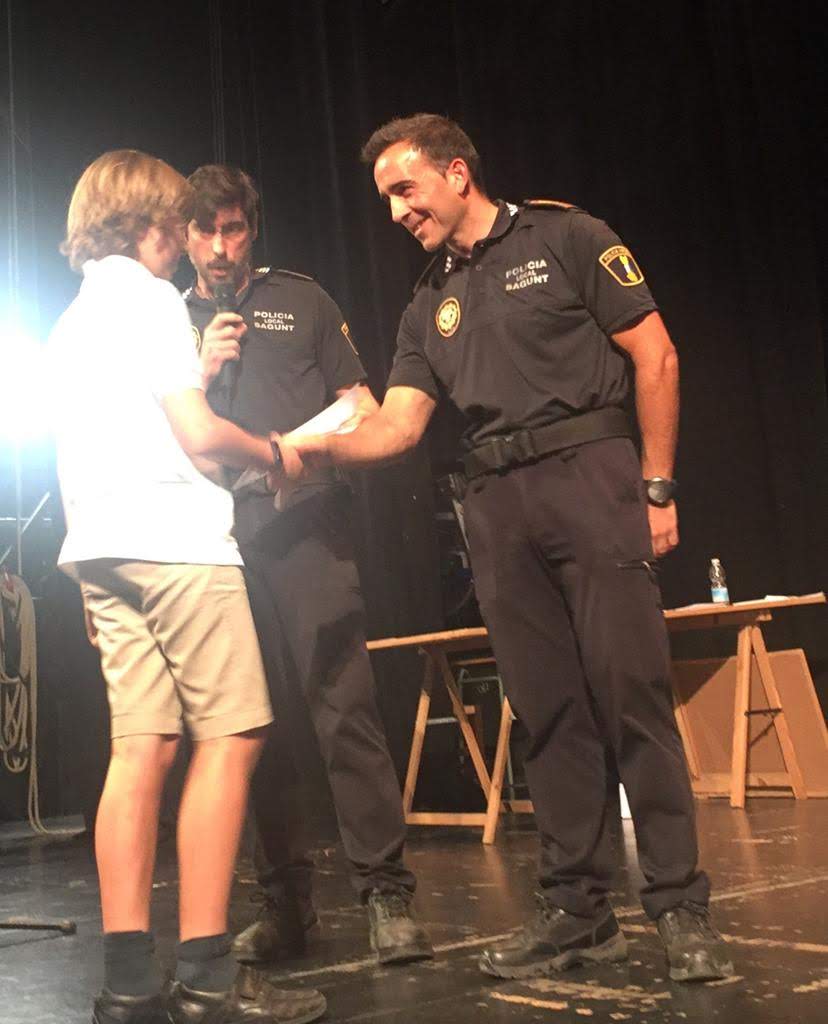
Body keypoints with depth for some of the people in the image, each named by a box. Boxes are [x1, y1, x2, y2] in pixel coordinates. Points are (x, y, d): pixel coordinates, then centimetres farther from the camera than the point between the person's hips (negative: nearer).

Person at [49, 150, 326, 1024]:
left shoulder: (72, 319, 23)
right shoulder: (148, 298, -4)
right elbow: (198, 434, -11)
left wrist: (199, 365, 25)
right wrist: (268, 452, 7)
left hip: (100, 548, 9)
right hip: (172, 537, -9)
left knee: (142, 747, 4)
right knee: (228, 737, -6)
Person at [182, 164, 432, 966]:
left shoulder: (299, 300, 16)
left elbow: (357, 403, 13)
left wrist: (344, 433, -10)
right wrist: (200, 372, -2)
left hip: (306, 524, -2)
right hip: (216, 536, 2)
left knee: (343, 704, -11)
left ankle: (386, 893, -6)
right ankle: (284, 901, 13)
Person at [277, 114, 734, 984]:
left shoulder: (564, 238, 4)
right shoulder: (429, 307, 20)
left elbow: (655, 356, 0)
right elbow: (396, 426, 11)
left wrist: (657, 488, -6)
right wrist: (316, 448, -8)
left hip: (588, 471, -5)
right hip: (496, 505, 5)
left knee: (631, 691, -8)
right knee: (547, 710, 5)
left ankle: (680, 905, 2)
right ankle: (576, 909, 13)